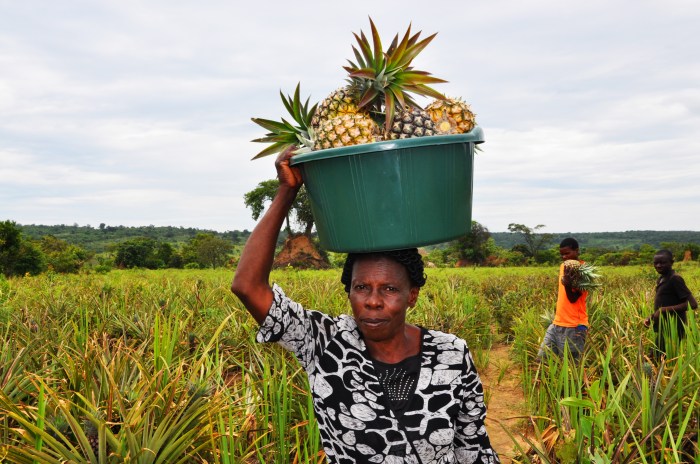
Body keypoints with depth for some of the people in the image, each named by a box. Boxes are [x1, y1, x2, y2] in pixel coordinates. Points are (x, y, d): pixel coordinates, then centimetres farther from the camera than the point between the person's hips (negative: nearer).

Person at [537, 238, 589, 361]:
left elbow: (573, 298, -15)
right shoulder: (563, 266, 11)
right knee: (542, 358, 5)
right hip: (557, 323, 8)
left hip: (574, 327, -7)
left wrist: (567, 284, -33)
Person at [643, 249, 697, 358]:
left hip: (672, 330, -9)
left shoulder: (675, 279, -15)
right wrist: (651, 317, 6)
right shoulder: (661, 279, 11)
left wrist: (664, 310, -22)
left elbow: (692, 304, -20)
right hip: (665, 329, 9)